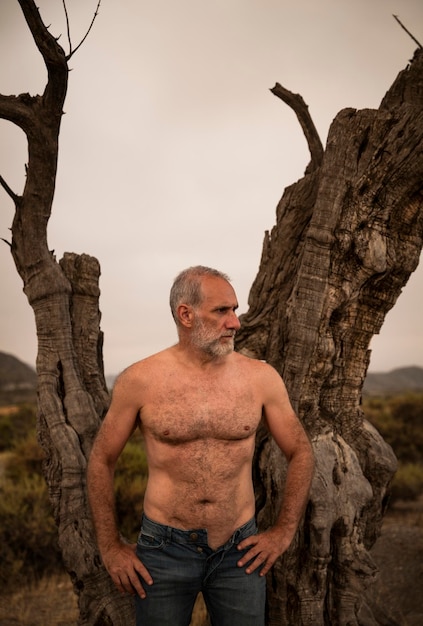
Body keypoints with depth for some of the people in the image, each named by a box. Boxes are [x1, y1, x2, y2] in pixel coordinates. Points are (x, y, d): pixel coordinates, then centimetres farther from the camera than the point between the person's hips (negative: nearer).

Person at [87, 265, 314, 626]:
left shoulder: (262, 378, -5)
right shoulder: (140, 380, -8)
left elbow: (300, 453, 6)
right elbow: (102, 461, 2)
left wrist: (284, 532, 2)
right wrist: (110, 546, 1)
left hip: (240, 552, 1)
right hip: (164, 552, -1)